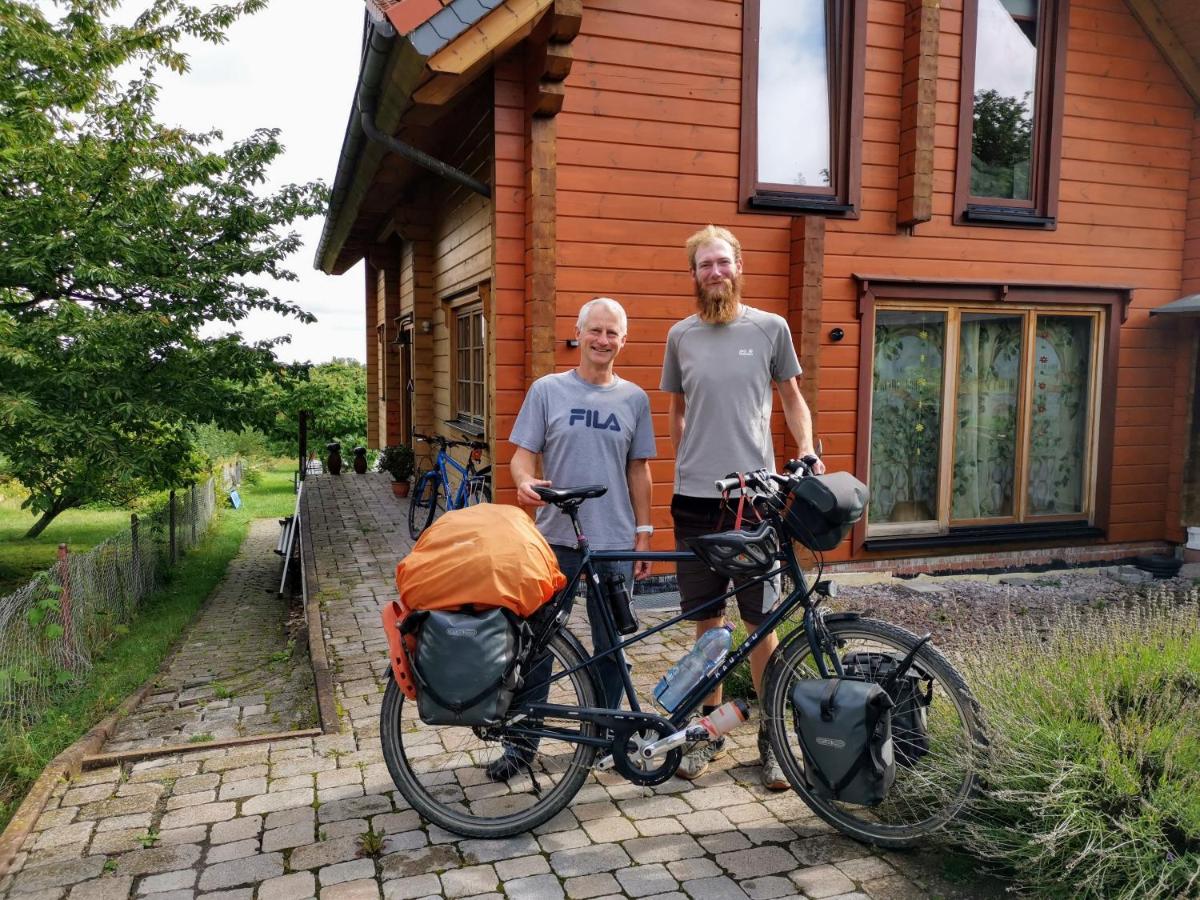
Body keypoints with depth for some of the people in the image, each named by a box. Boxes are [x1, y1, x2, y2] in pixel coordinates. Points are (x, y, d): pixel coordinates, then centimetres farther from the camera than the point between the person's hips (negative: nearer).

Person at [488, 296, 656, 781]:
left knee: (610, 647, 11)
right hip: (555, 539, -1)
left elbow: (638, 469, 10)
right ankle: (521, 743, 20)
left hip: (614, 542, 2)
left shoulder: (634, 399, 6)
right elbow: (523, 453, -1)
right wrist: (525, 481, -24)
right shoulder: (547, 390, 0)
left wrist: (644, 533, 7)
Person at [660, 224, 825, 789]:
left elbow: (792, 398, 12)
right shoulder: (681, 336, 8)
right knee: (706, 618, 10)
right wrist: (687, 468, 10)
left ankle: (771, 736, 18)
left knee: (761, 619, 3)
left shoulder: (770, 328, 3)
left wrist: (807, 451, -5)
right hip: (695, 495, 2)